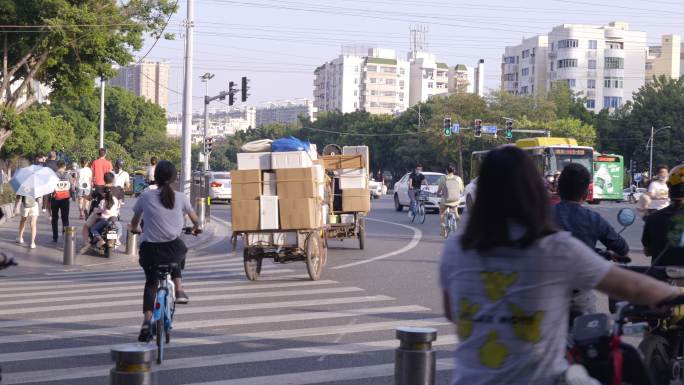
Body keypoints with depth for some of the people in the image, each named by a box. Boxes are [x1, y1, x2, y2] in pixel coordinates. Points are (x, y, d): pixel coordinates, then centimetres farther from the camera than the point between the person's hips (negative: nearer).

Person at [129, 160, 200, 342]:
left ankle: (147, 320, 2)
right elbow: (195, 220, 16)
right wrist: (196, 228, 37)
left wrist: (134, 229, 35)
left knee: (150, 283, 19)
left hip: (149, 247, 0)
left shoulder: (146, 196, 0)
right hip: (173, 246, 0)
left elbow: (135, 221, 13)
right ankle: (179, 290, 22)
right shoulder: (180, 197, 1)